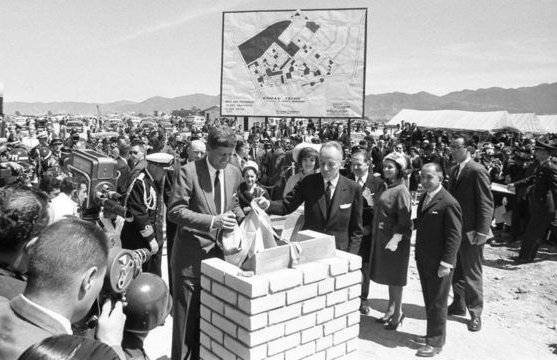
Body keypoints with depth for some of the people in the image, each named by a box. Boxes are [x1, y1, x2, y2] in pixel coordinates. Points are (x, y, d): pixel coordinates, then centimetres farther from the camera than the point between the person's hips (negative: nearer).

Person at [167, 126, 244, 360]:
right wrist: (213, 221, -27)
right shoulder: (188, 172, -13)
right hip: (191, 256, -5)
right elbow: (175, 211, -18)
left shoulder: (234, 173, 4)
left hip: (219, 252, 6)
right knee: (187, 315, 6)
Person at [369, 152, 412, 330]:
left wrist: (395, 239, -30)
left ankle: (397, 313, 17)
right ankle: (391, 310, 29)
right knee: (388, 275, 16)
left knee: (394, 277, 2)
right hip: (382, 237, 8)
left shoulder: (401, 191, -15)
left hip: (394, 240, -8)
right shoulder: (387, 188, 10)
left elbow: (404, 221, -19)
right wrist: (372, 229, 16)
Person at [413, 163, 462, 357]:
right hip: (423, 261, 8)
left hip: (438, 264, -7)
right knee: (429, 301, 18)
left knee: (437, 303, 6)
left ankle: (436, 342, 20)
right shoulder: (424, 198, 9)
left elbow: (454, 236, -18)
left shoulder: (448, 203, -18)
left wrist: (446, 263, -20)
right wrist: (419, 255, 12)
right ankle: (433, 334, 33)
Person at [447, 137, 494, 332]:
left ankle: (475, 313, 18)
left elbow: (487, 203, -15)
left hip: (470, 232, -7)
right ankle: (458, 305, 32)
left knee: (472, 275, 4)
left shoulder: (477, 171, -14)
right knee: (456, 271, 16)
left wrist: (482, 231, -18)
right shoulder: (454, 170, 11)